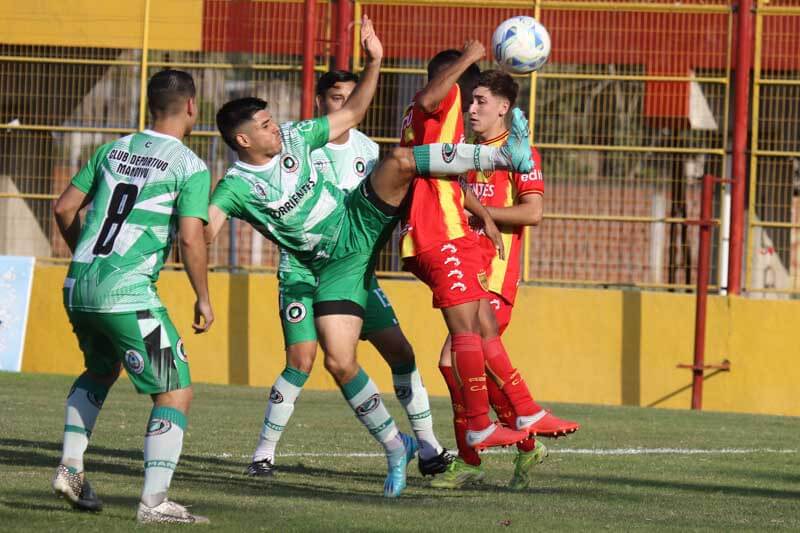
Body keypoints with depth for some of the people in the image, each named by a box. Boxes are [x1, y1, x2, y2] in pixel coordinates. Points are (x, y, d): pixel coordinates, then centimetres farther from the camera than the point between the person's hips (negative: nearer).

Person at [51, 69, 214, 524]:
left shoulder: (114, 150, 14)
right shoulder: (190, 167, -4)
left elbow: (64, 209, 16)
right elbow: (191, 239, -14)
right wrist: (204, 299, -1)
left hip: (78, 285, 7)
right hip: (128, 294, -7)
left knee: (100, 371, 32)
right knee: (176, 393, 1)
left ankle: (71, 468, 21)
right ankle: (155, 501, -9)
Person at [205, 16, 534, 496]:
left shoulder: (294, 138, -1)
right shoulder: (237, 187, -14)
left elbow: (352, 114, 8)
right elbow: (201, 229, -28)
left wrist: (374, 63, -3)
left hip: (362, 221, 3)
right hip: (336, 266, -3)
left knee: (400, 160, -23)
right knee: (340, 363, -16)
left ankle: (509, 154, -22)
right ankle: (395, 448, 2)